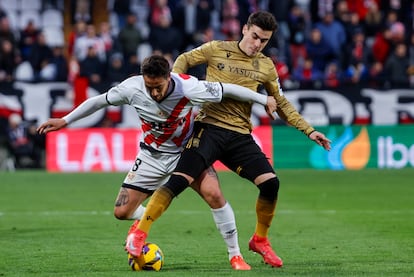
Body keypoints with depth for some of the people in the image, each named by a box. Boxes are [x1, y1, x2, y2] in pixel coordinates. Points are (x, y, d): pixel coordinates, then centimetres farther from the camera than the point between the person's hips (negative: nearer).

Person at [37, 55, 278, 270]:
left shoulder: (189, 88, -29)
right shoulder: (132, 88, -23)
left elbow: (227, 89, -16)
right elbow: (100, 101, -6)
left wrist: (264, 99, -6)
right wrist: (65, 121, -2)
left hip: (186, 151, -2)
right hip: (152, 156, 2)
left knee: (214, 194, -24)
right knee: (122, 212, -4)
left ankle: (235, 255, -8)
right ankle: (144, 218, 35)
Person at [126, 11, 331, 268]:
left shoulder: (266, 67, 12)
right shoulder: (217, 50, 2)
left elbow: (281, 104, 21)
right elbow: (184, 60, 13)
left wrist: (309, 131, 16)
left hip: (240, 136, 4)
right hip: (209, 128, -4)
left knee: (271, 182, -10)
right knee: (180, 179, -20)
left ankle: (260, 240, 13)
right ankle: (139, 234, -14)